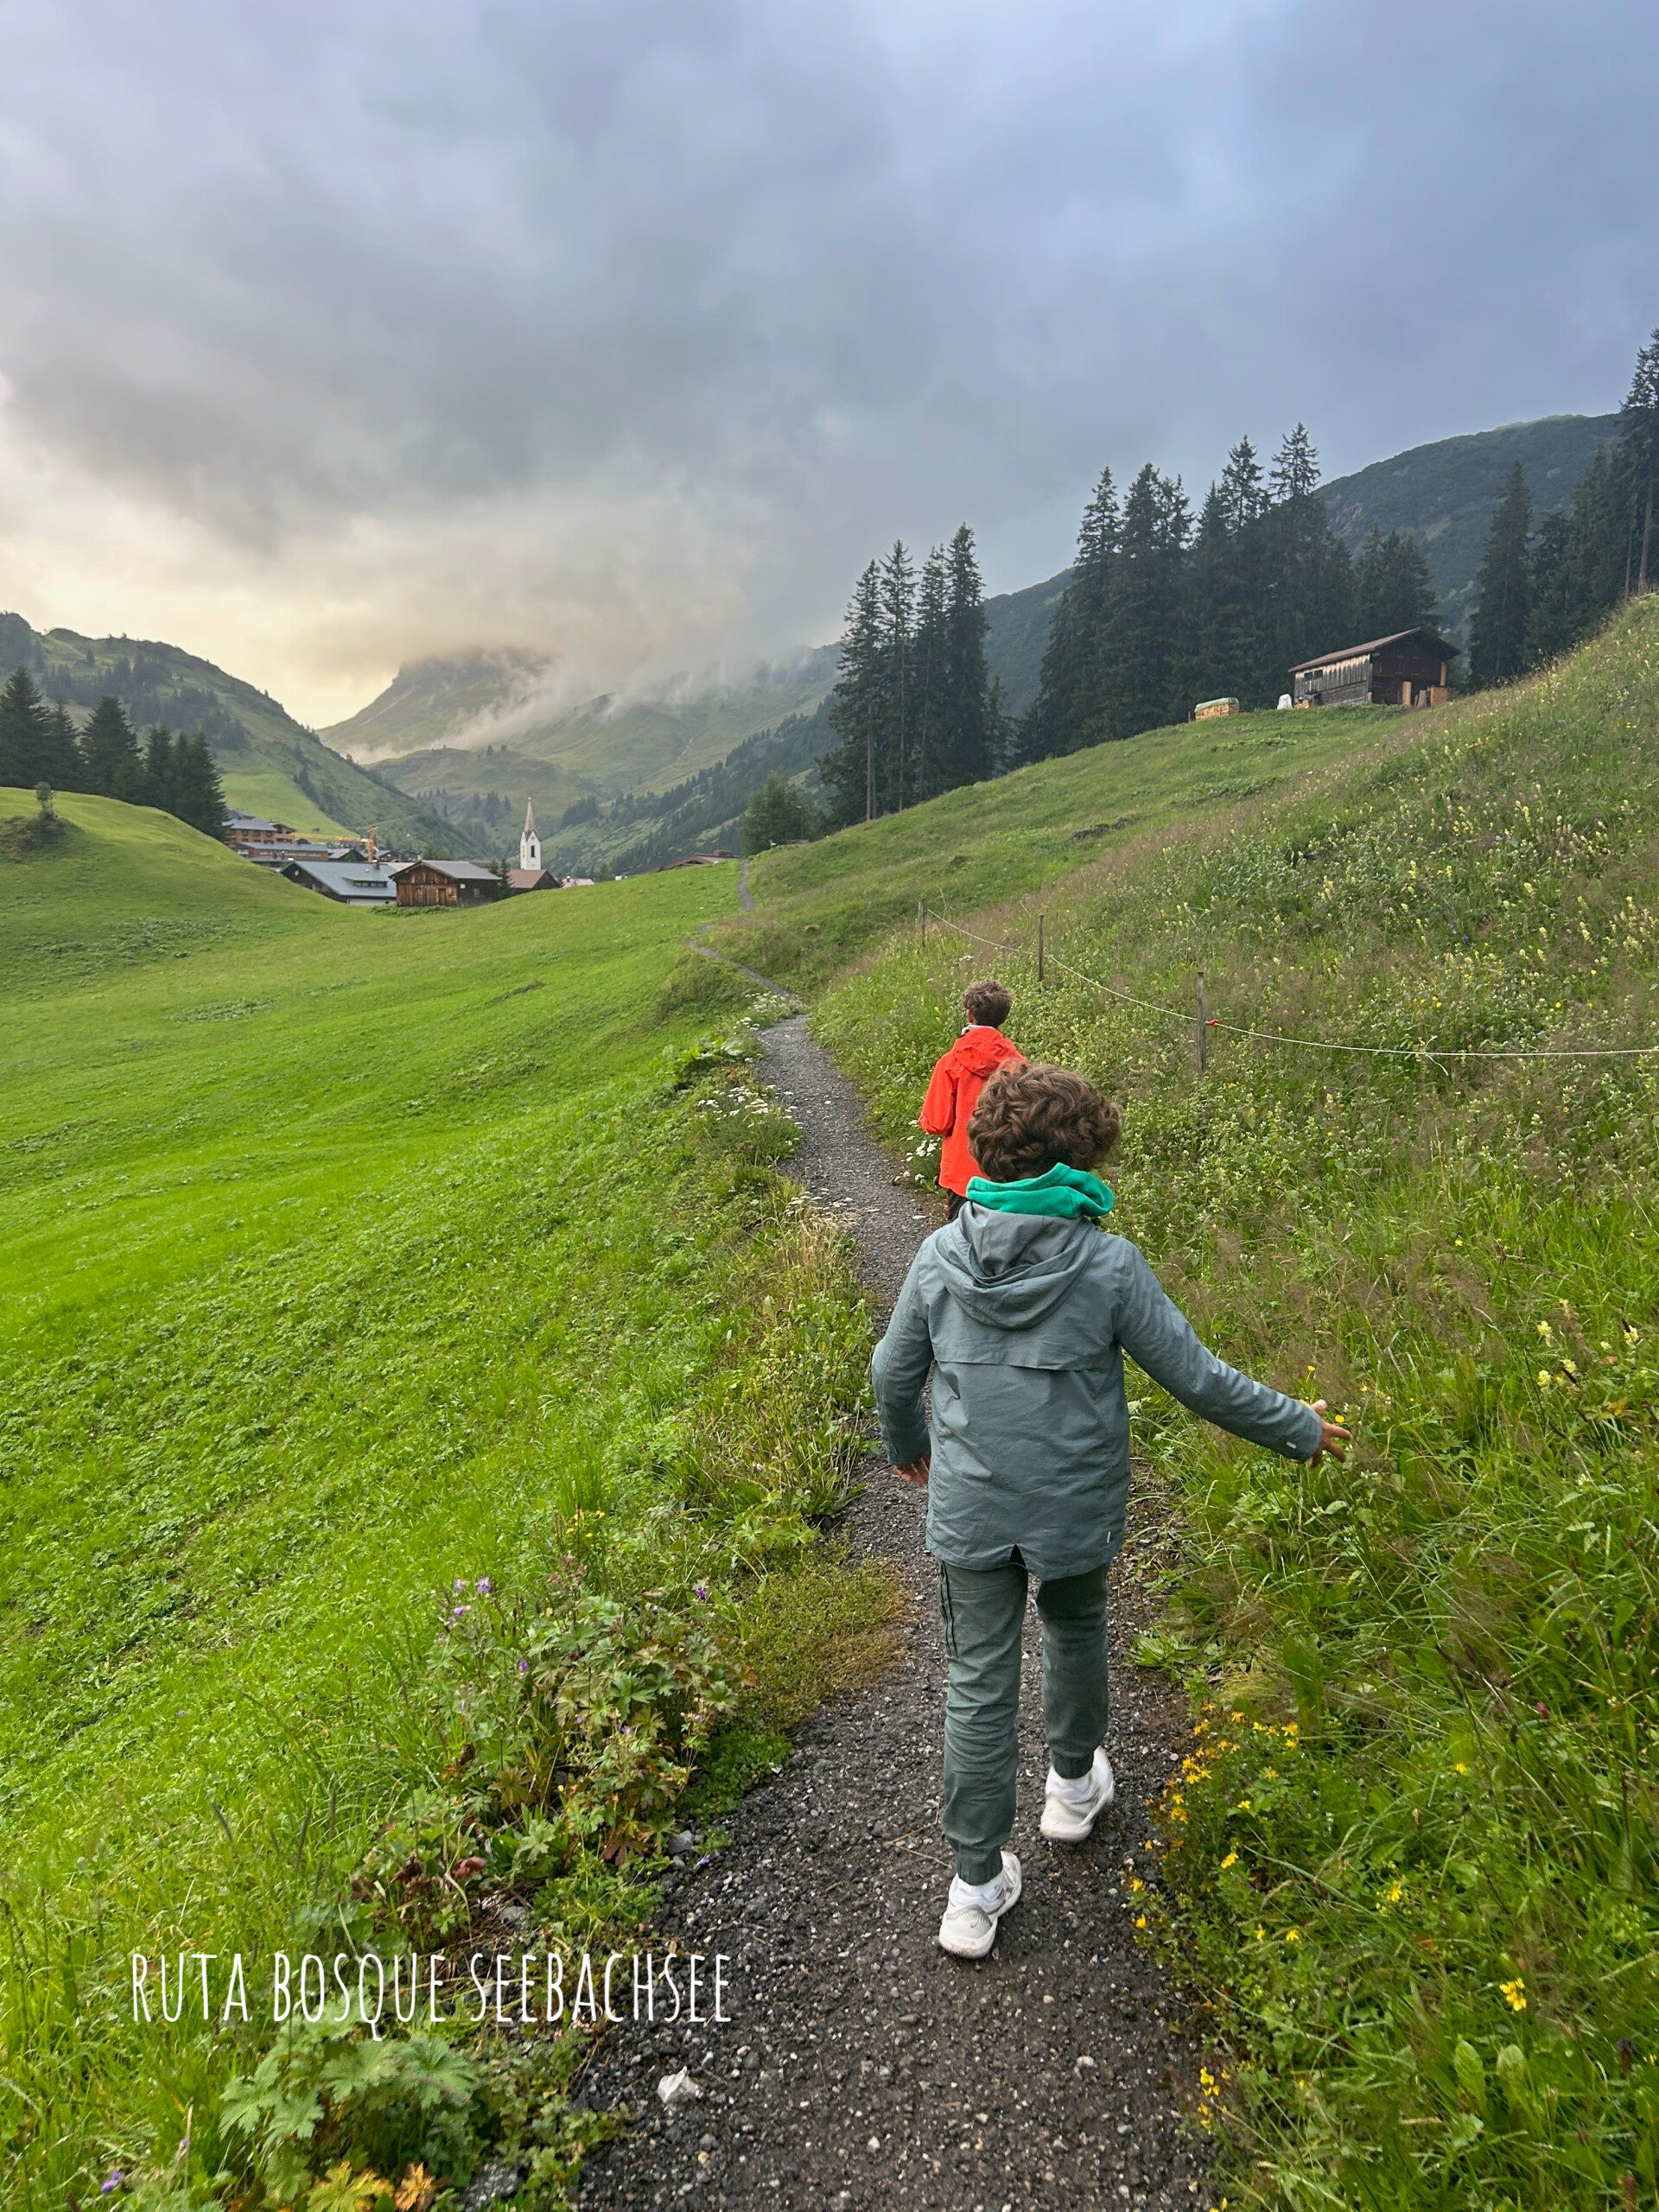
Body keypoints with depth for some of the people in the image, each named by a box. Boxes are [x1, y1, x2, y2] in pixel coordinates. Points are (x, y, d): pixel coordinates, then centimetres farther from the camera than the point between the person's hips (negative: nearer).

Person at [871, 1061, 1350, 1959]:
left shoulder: (940, 1256, -9)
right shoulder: (1108, 1265, -17)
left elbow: (894, 1373, 3)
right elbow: (1196, 1378, -10)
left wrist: (907, 1445, 24)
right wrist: (1300, 1429, 5)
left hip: (969, 1510, 1)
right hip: (1076, 1509, -1)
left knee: (977, 1683, 11)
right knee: (1075, 1634, 27)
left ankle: (977, 1886, 20)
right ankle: (1074, 1785, 50)